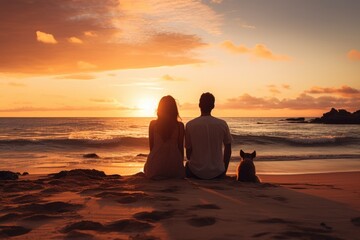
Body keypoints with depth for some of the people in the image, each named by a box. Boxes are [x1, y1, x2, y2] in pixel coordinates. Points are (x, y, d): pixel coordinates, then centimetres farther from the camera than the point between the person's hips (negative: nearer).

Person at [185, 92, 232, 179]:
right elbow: (228, 149, 2)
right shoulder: (222, 124, -7)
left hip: (196, 172, -1)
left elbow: (188, 151, -2)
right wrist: (224, 169, 16)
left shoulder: (190, 125, -10)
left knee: (187, 164, 33)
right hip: (217, 172, 1)